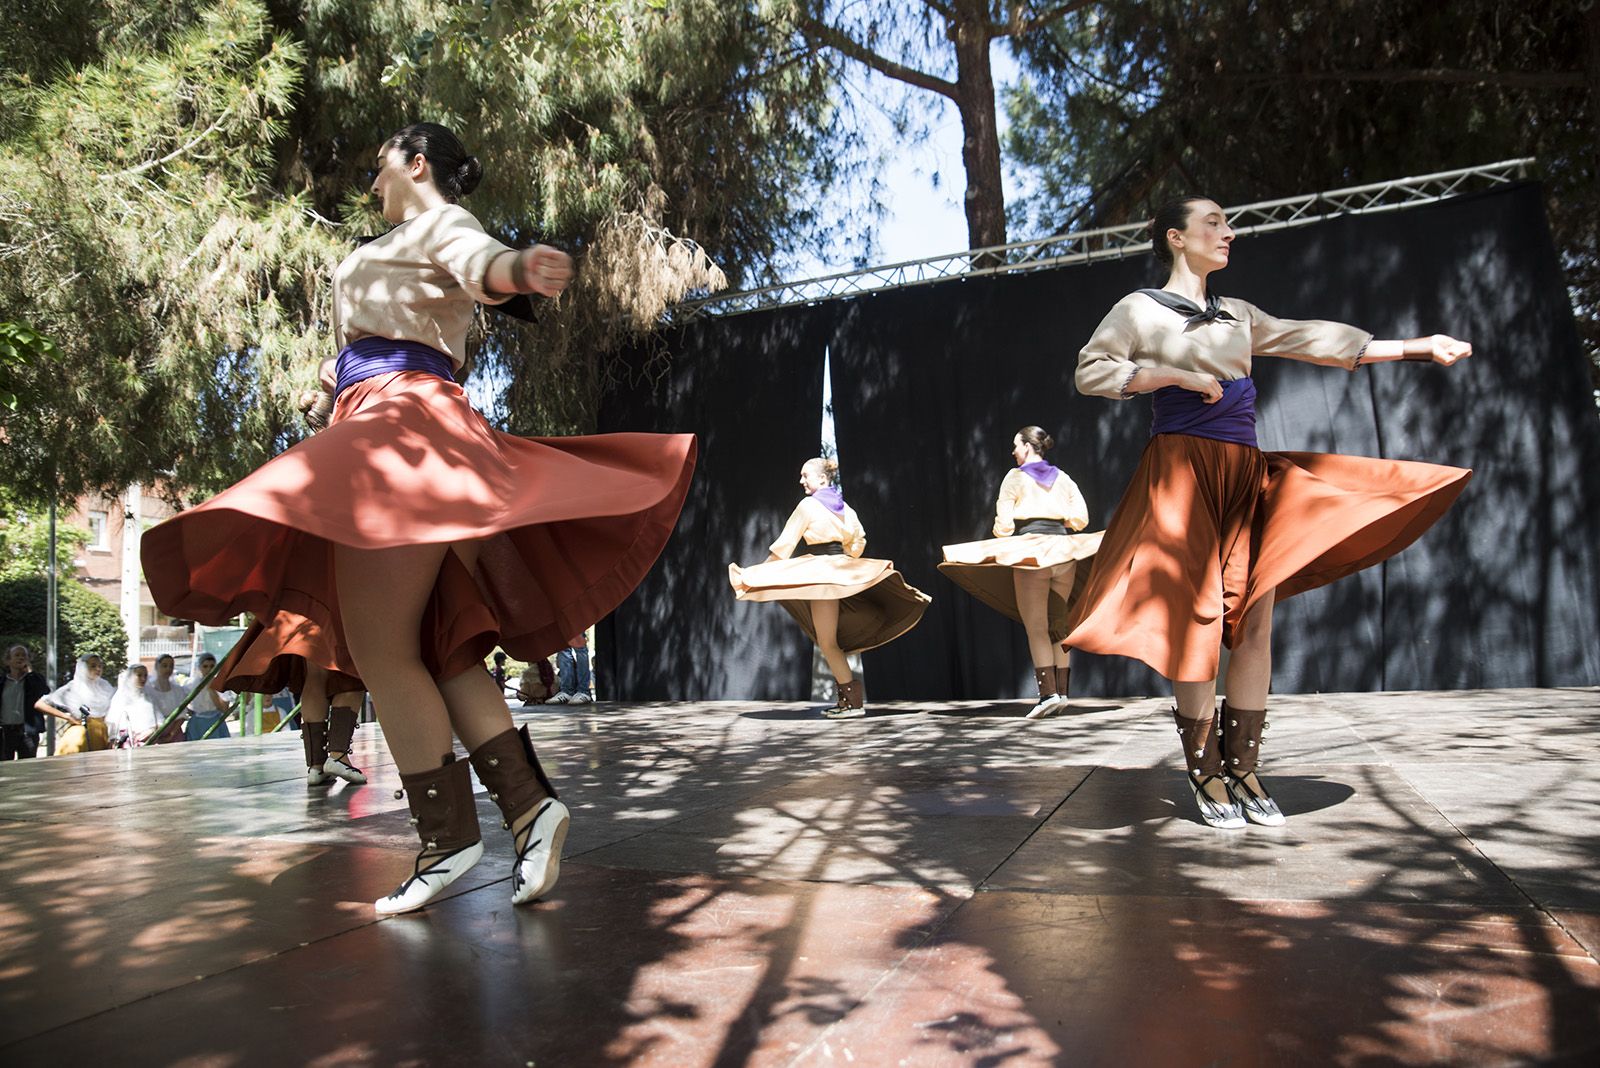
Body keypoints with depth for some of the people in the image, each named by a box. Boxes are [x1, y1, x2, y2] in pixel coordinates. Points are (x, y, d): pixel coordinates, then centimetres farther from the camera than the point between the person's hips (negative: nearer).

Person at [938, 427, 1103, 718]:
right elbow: (1081, 518, 7)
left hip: (1028, 551, -5)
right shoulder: (1063, 478, 15)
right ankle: (1061, 692, 6)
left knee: (1036, 628, -4)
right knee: (1058, 626, 9)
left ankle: (1048, 692, -12)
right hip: (1063, 553, 5)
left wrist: (1001, 541, 15)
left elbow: (1003, 522, -4)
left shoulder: (1015, 477, 2)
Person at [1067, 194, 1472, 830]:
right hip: (1184, 470, -6)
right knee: (1197, 622, -9)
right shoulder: (1141, 310, 6)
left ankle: (1242, 771, 7)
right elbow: (1090, 371, -5)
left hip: (1248, 474, 6)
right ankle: (1205, 775, 0)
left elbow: (1312, 340, 25)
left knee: (1254, 622, -1)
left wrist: (1414, 348, 25)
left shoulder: (1236, 315, 23)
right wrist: (1177, 375, -10)